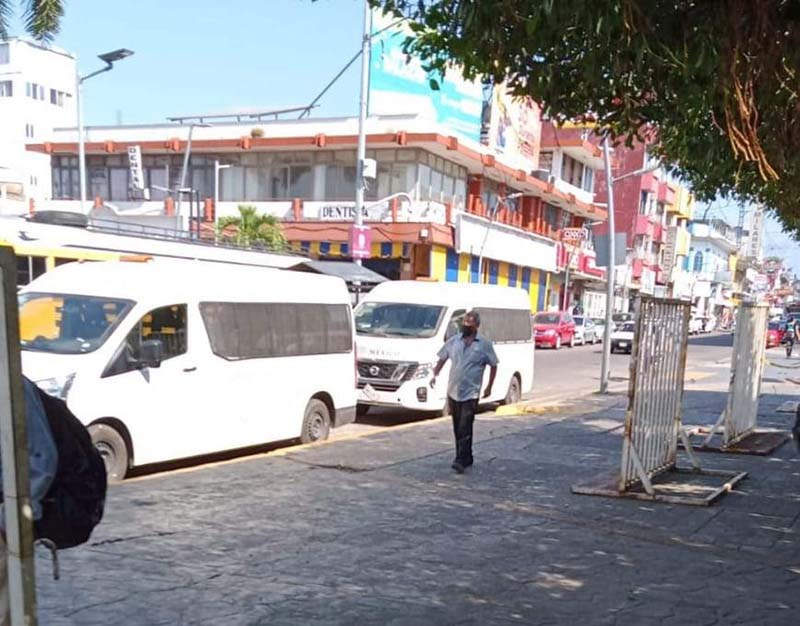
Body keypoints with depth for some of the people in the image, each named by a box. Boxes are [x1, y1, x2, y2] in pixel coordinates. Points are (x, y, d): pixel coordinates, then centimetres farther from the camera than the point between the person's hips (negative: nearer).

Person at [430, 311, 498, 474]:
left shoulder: (484, 344, -4)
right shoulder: (453, 341, 6)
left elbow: (493, 366, 4)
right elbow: (442, 359, 15)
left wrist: (489, 387, 3)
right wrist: (435, 375, 2)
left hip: (471, 393, -5)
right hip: (453, 391, 5)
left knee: (465, 428, -12)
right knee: (457, 428, 11)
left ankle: (461, 460, -14)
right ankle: (466, 458, 24)